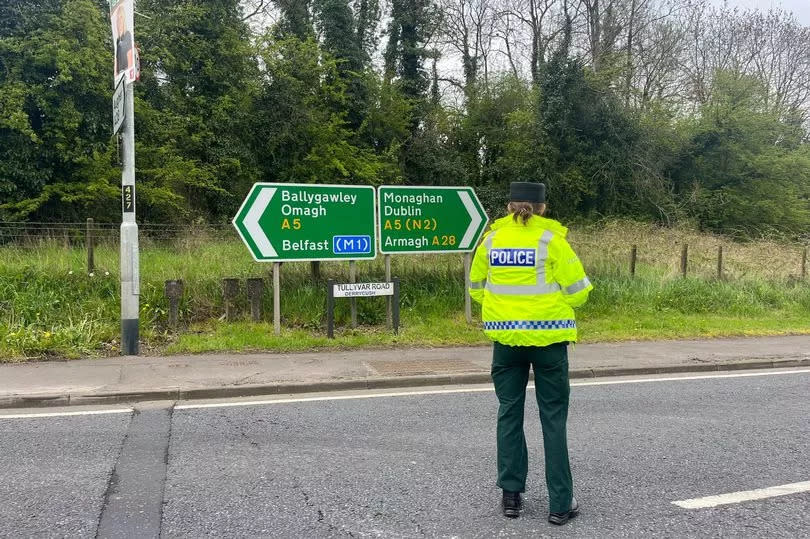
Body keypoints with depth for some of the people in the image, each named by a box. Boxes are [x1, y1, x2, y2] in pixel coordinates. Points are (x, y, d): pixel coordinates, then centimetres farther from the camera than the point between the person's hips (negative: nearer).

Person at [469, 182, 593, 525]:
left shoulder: (491, 239, 3)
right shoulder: (551, 239, -7)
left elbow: (476, 288, 12)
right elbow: (578, 291, -6)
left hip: (505, 336, 3)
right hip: (547, 335, -3)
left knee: (509, 415, 13)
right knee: (553, 419, 5)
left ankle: (511, 496, 18)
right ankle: (560, 504, 9)